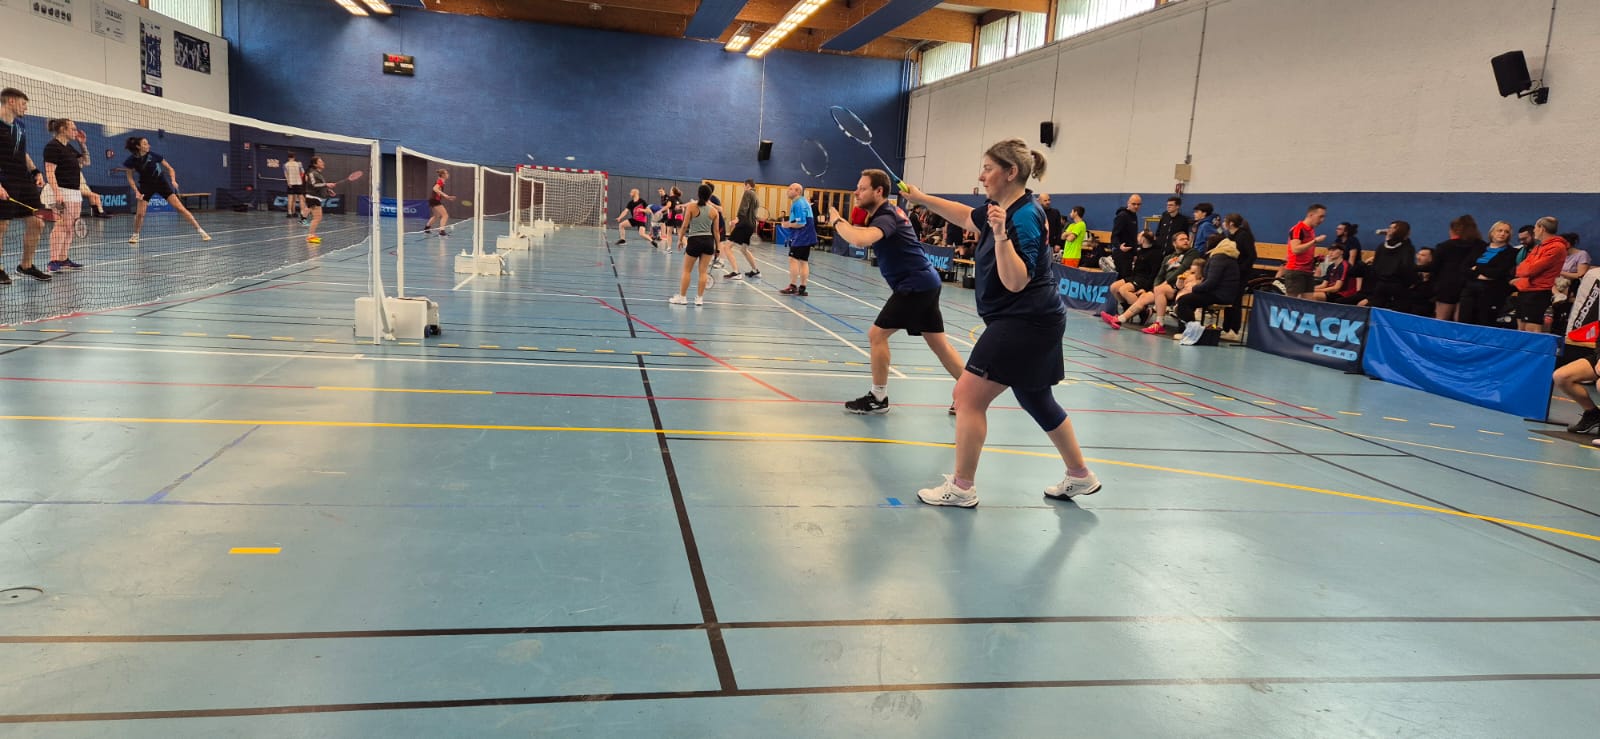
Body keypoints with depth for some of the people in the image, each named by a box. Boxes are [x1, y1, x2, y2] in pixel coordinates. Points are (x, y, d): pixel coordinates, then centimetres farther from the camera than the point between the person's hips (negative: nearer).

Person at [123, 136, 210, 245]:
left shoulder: (153, 155, -18)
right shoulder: (131, 161, -14)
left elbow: (170, 168, -6)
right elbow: (130, 178, 0)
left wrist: (173, 180, -22)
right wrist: (136, 191, -11)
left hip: (161, 182, -1)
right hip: (146, 186, 1)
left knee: (180, 208, -13)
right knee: (140, 213, -5)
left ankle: (200, 231, -14)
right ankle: (135, 235, 21)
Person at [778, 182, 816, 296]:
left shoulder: (798, 204, -15)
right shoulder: (804, 203, 16)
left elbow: (801, 223, -21)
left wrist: (789, 225, -8)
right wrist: (790, 224, 12)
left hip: (800, 238, -10)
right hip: (807, 238, 10)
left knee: (793, 259, -7)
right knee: (804, 262, 8)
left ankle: (793, 286, -9)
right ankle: (802, 288, 9)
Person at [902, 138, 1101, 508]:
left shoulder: (1024, 217, -20)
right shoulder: (1001, 209, 8)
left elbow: (1016, 281, -26)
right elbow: (967, 216, 28)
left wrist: (1001, 236, -35)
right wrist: (922, 198, 29)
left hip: (1025, 324, -10)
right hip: (1031, 322, 10)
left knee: (968, 395, -7)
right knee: (1036, 399, 21)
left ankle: (962, 488, 2)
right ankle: (1080, 476, 34)